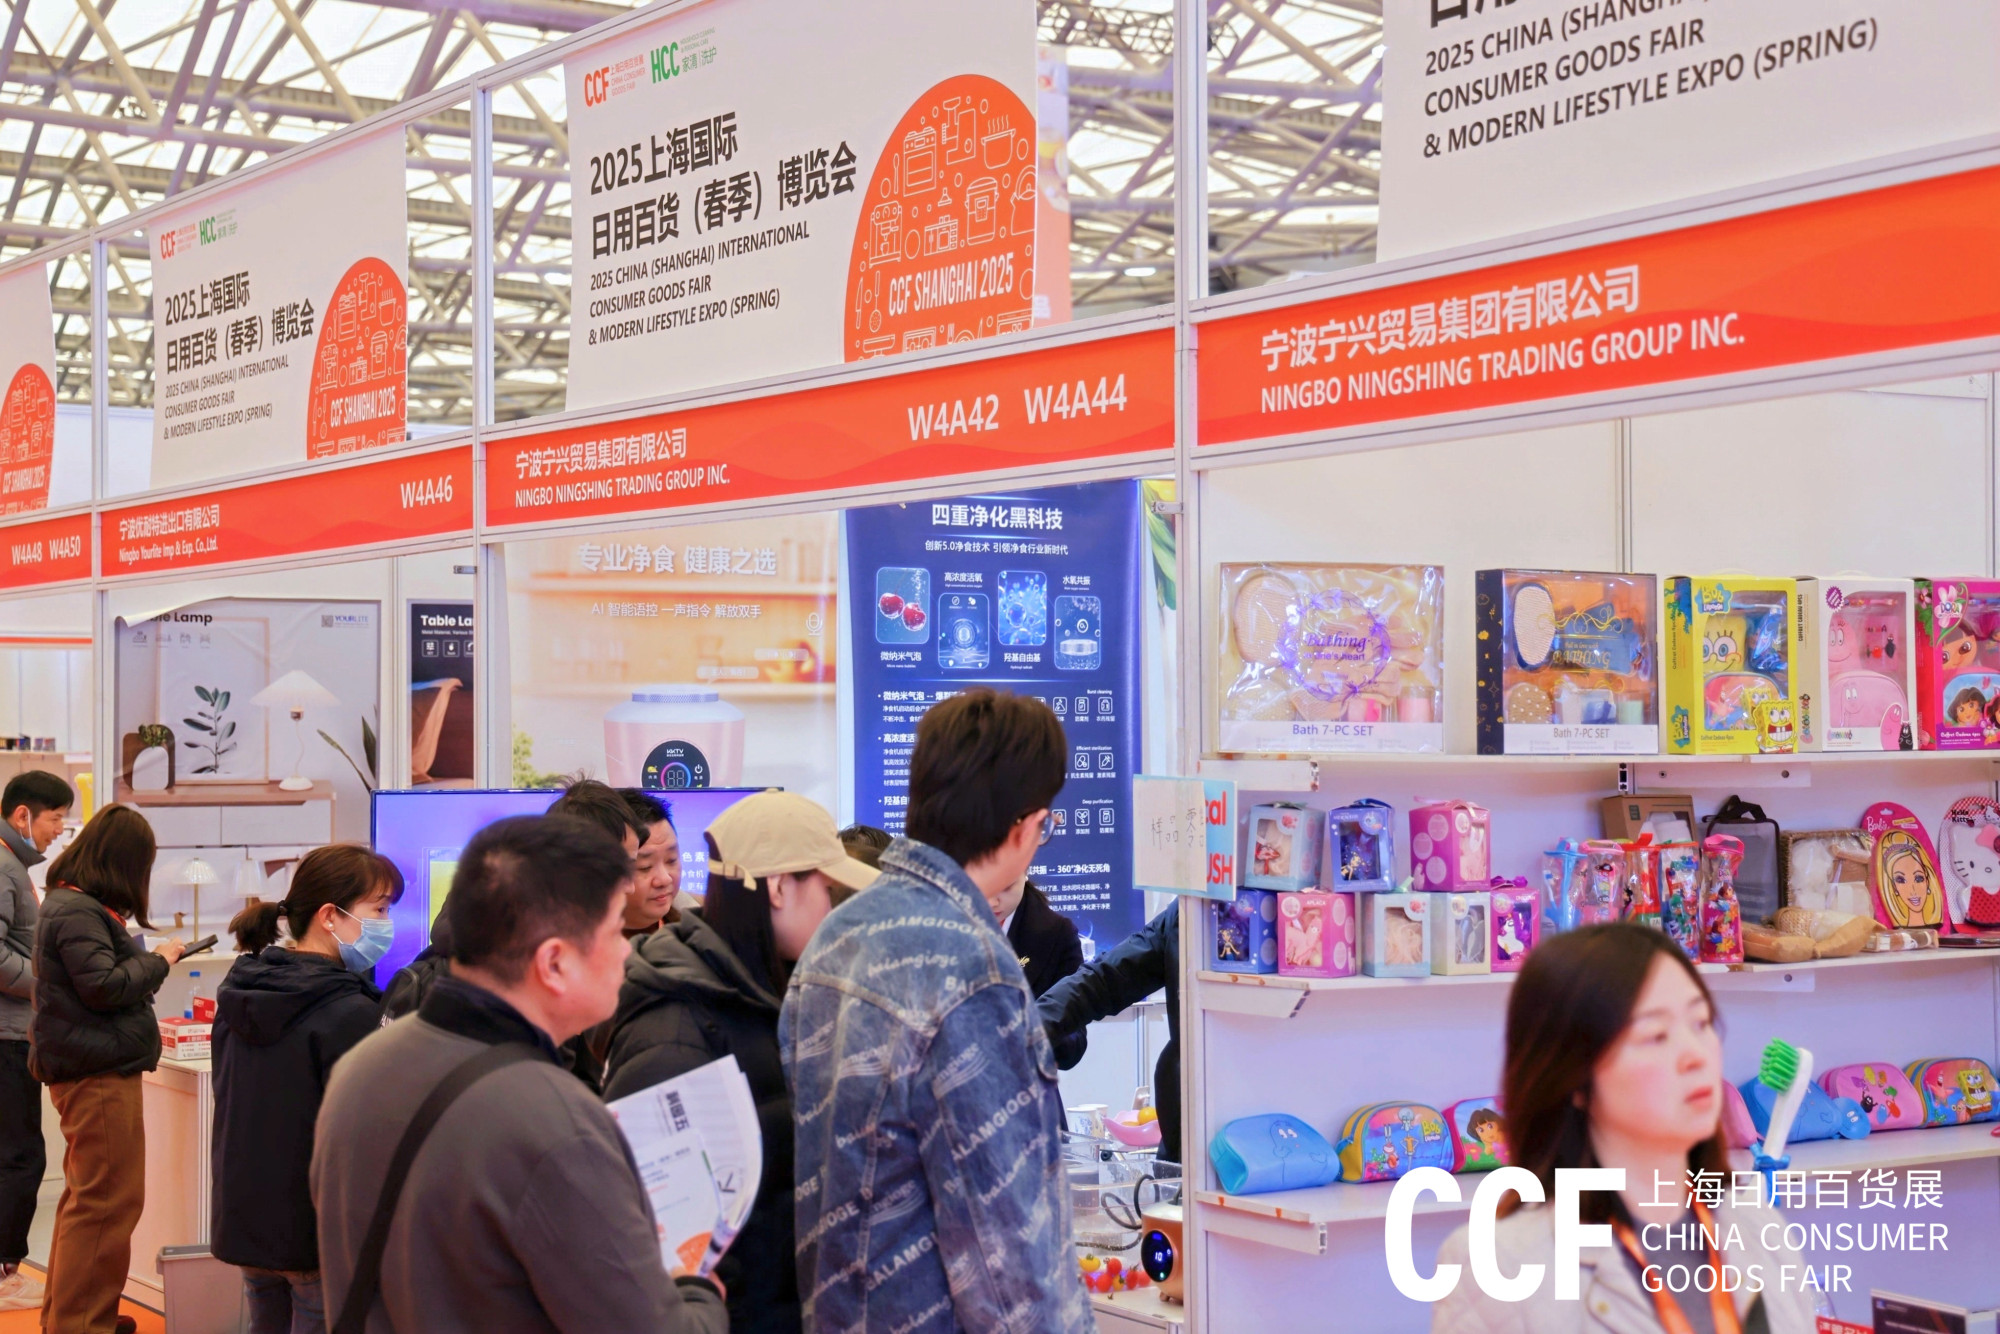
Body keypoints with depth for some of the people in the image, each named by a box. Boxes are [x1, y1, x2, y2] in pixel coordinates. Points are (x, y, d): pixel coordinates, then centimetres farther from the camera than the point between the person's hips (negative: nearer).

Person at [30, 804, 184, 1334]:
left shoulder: (71, 903, 15)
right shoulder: (77, 912, -18)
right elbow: (104, 986, -23)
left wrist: (149, 961, 6)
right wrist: (157, 959, -11)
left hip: (85, 1069, 11)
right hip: (98, 1071, -11)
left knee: (87, 1196, 20)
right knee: (108, 1201, -7)